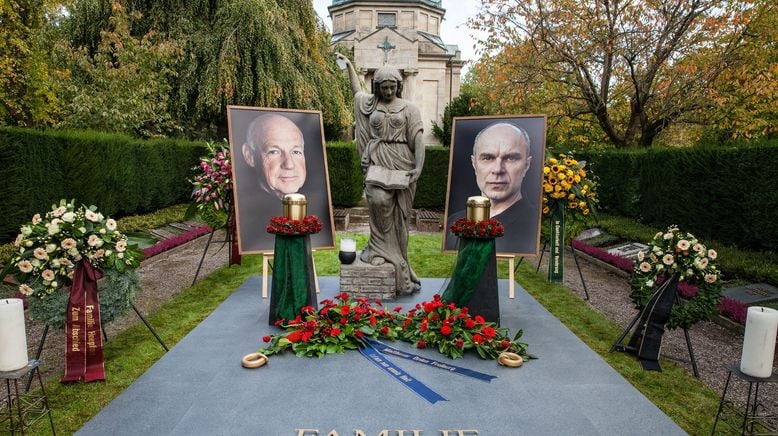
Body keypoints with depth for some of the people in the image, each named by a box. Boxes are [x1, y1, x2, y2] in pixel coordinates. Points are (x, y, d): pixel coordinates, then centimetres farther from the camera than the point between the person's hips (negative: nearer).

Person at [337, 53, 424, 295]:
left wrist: (419, 166, -13)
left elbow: (417, 138, -1)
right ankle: (390, 258, -10)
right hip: (377, 161, 0)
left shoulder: (409, 109, 8)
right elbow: (356, 89, 36)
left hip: (402, 162, 0)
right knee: (379, 200, -21)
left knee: (399, 212, -1)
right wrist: (348, 64, 39)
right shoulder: (370, 104, 15)